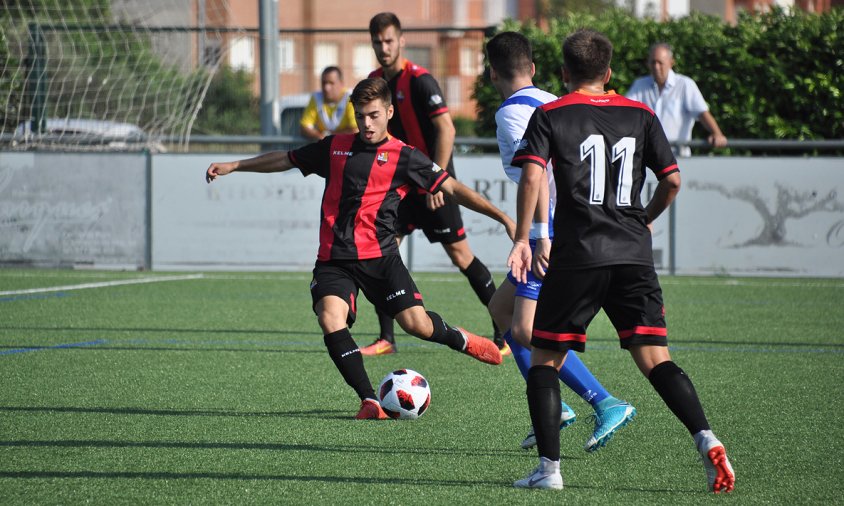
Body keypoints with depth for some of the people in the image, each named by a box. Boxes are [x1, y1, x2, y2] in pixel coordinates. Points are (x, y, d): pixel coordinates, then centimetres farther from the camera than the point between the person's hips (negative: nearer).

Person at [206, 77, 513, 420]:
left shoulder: (405, 157, 4)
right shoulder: (335, 147, 13)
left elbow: (452, 188, 1)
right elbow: (284, 160, 26)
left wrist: (502, 217, -6)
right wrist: (233, 166, 25)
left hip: (380, 257, -2)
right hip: (334, 260, 2)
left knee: (416, 323, -13)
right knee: (330, 318, -24)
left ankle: (460, 340, 24)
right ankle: (369, 401, -18)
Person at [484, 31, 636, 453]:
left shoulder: (512, 112, -11)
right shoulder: (553, 104, 17)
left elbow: (538, 172, -24)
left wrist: (541, 237, -29)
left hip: (558, 233, -10)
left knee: (526, 330, -13)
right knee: (501, 307, 19)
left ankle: (606, 404, -18)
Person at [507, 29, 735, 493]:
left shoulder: (550, 116, 4)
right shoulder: (640, 115, 12)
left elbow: (532, 177, -10)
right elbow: (672, 180, 9)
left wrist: (523, 239, -4)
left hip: (576, 256, -3)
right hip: (633, 255, 3)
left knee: (545, 359, 9)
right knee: (654, 358, 0)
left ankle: (549, 467, 2)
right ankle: (706, 440, -21)